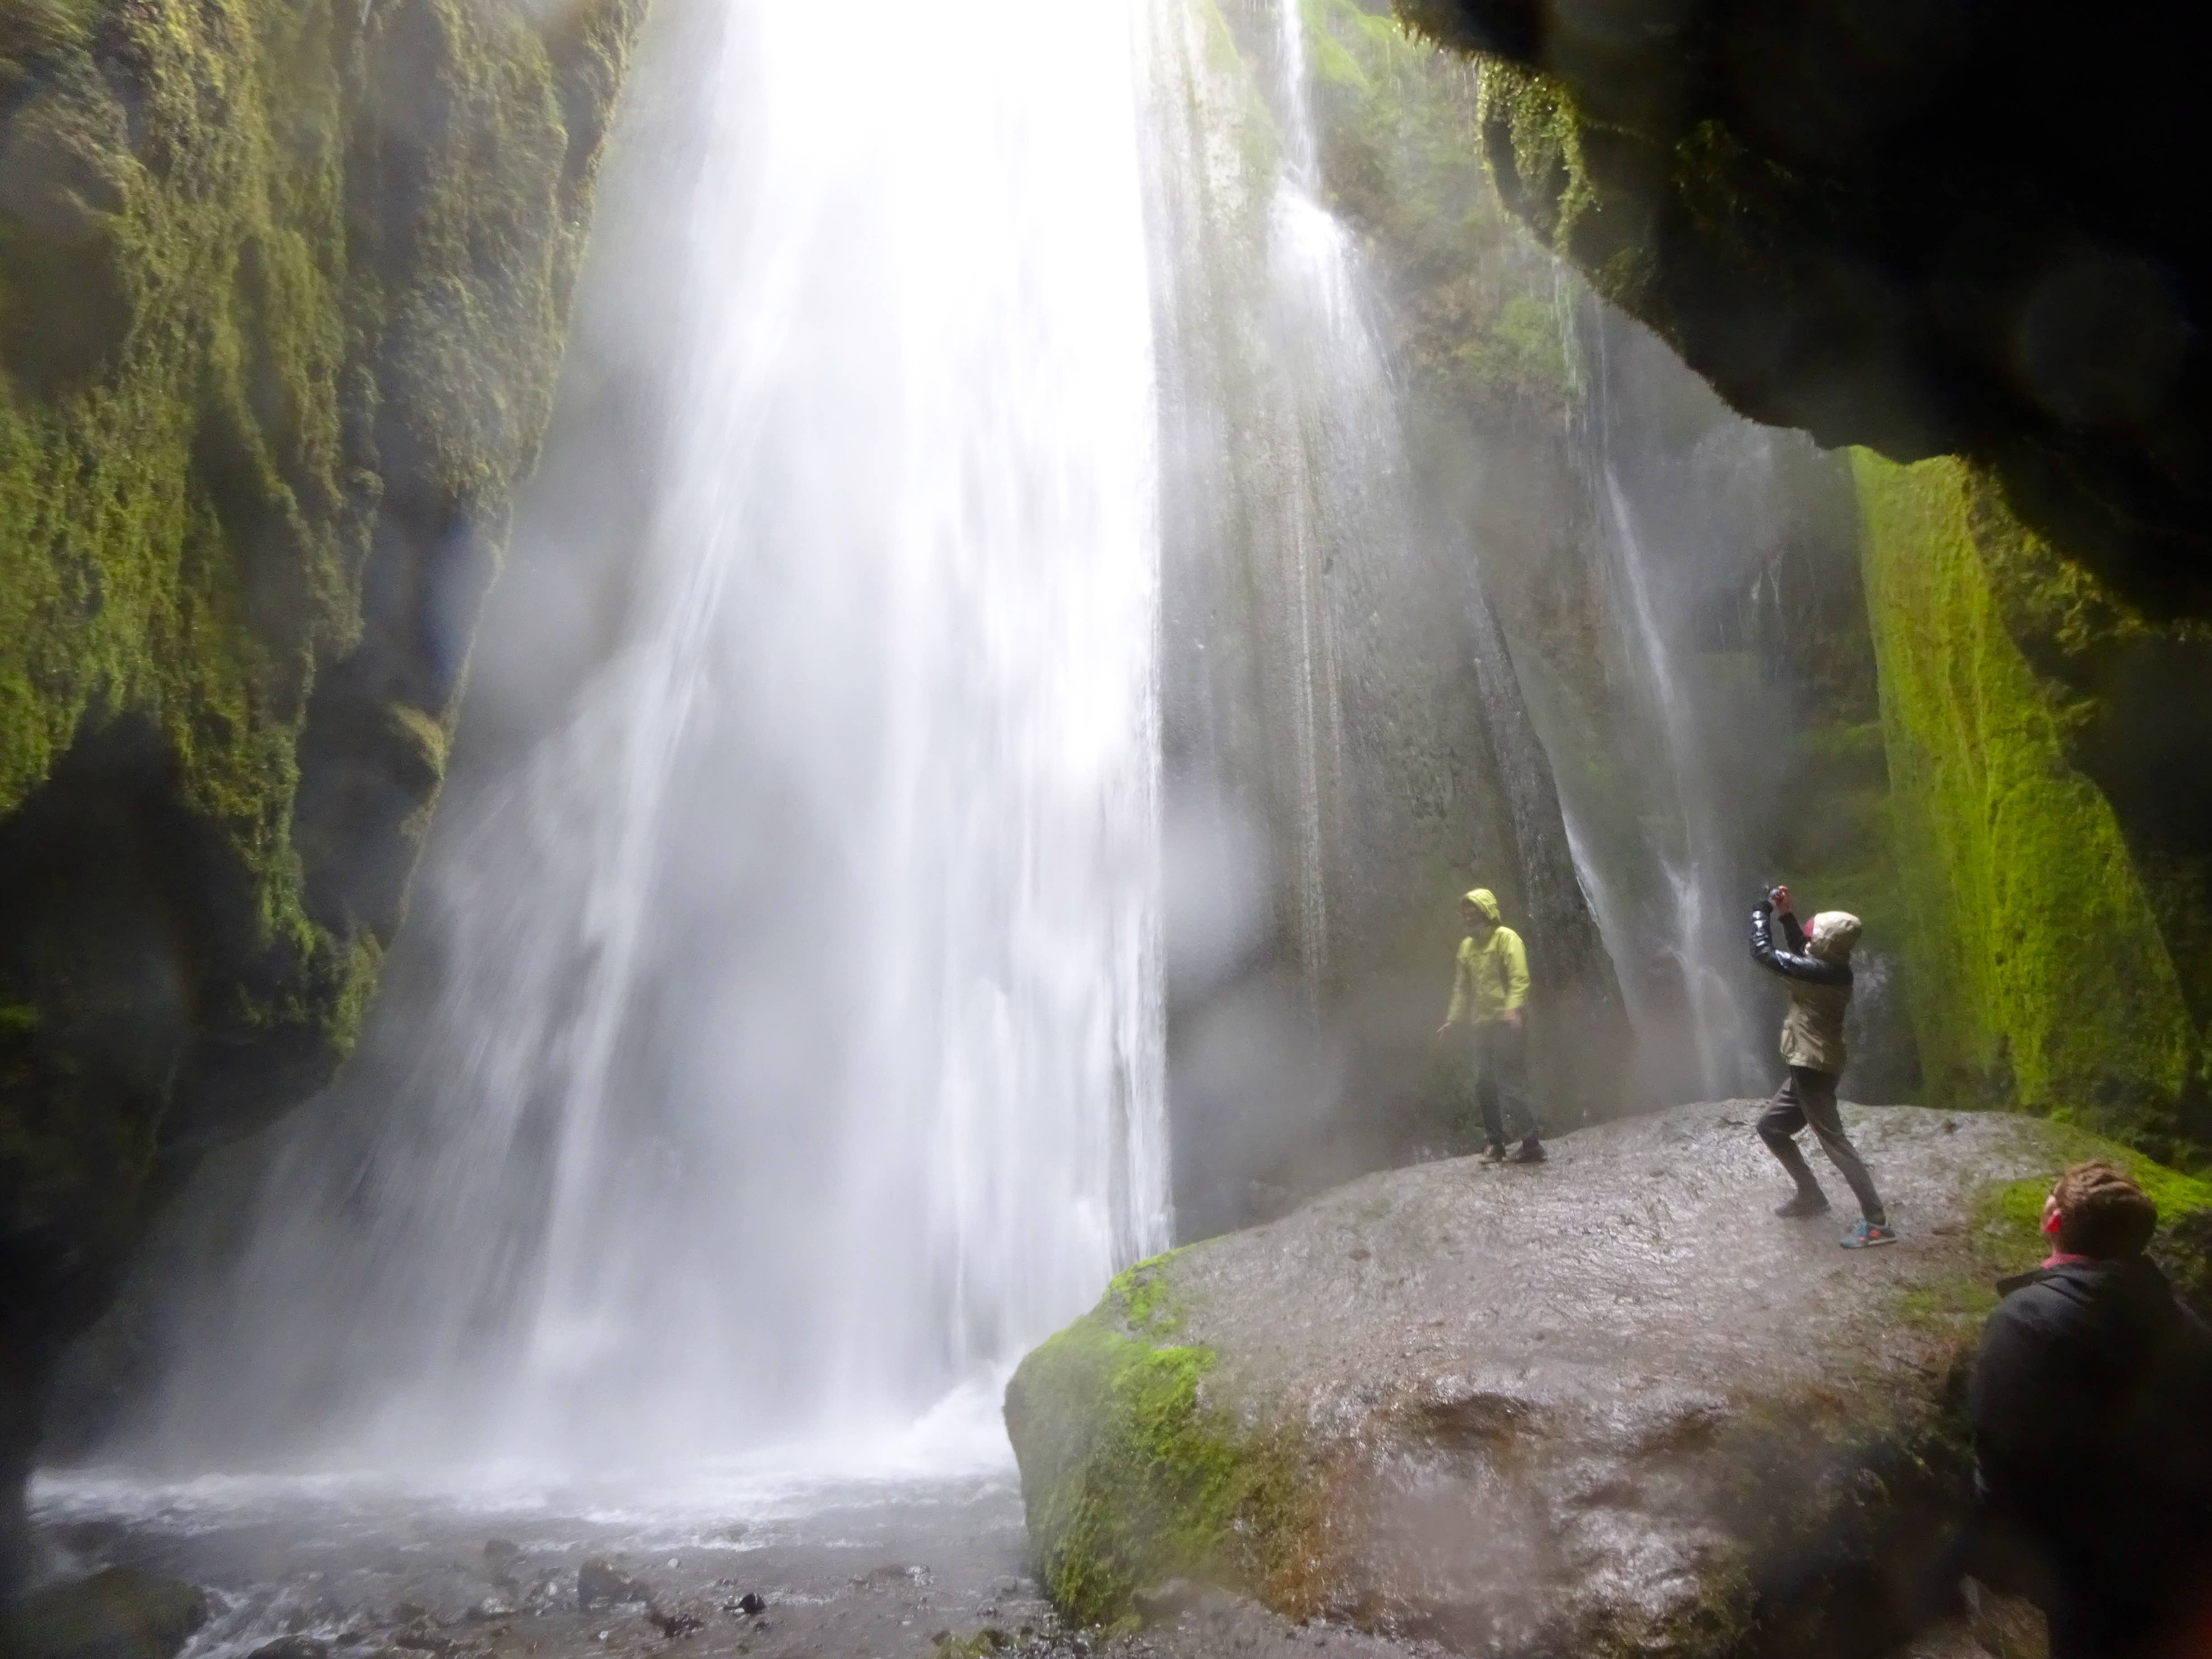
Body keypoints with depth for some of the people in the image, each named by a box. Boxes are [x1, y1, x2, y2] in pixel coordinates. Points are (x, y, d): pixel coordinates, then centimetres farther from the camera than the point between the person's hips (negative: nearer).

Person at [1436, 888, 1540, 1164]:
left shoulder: (1506, 937, -6)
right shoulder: (1467, 946, 16)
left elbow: (1520, 978, -16)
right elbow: (1462, 986, 19)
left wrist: (1513, 1009, -30)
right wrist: (1453, 1020, 13)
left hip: (1506, 1024, -7)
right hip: (1481, 1026, 7)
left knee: (1509, 1085, -10)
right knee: (1484, 1086, 7)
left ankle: (1532, 1143, -3)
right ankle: (1496, 1143, 17)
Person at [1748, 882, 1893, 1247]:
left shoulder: (1822, 972, -21)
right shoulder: (1831, 968, 6)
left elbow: (1764, 954, -19)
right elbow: (1799, 953, 26)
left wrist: (1763, 911, -7)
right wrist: (1786, 916, 14)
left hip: (1813, 1069, -10)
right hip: (1808, 1068, 10)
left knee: (1833, 1141, -9)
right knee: (1770, 1126, 19)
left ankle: (1877, 1222, -7)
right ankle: (1811, 1196, 25)